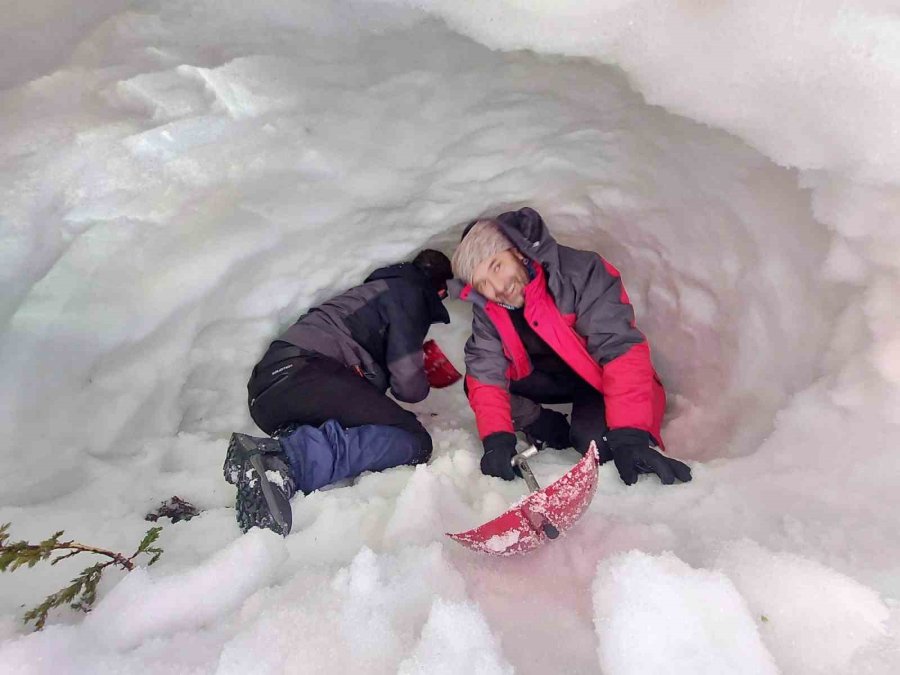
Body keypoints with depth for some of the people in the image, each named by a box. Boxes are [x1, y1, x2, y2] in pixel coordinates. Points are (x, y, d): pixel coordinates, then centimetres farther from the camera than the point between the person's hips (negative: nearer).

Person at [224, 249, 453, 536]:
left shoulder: (386, 286, 33)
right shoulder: (408, 292, 5)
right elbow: (409, 385, -4)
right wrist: (422, 382, 19)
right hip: (303, 374, -10)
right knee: (413, 441, -14)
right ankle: (286, 460, -31)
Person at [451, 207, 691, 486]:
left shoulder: (581, 272, -32)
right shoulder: (487, 312, -15)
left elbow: (622, 349, -37)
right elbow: (487, 373, -19)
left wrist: (630, 437, -43)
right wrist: (497, 440, -34)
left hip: (600, 377, -4)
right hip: (550, 378, 5)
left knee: (596, 442, -31)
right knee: (475, 383, -13)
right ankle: (556, 432, 2)